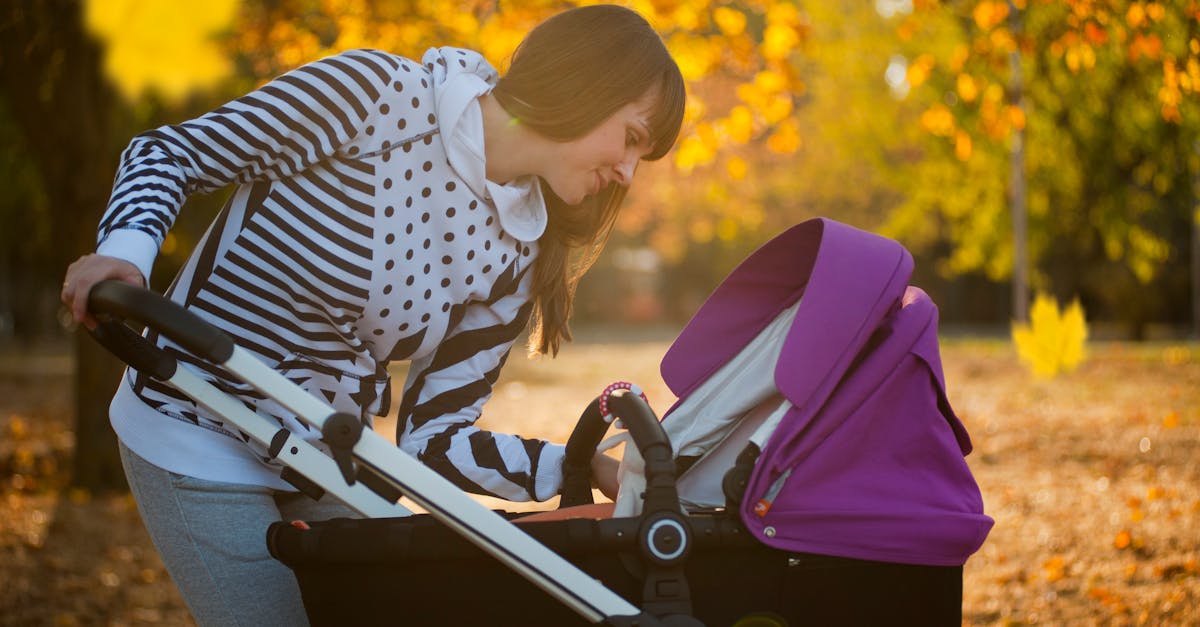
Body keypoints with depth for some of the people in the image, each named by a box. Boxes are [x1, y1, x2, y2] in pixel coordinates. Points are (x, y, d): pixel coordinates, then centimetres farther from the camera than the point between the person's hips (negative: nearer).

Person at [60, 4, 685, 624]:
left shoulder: (512, 256, -3)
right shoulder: (378, 92, -19)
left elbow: (430, 437, -5)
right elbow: (170, 152, -15)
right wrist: (125, 250, -34)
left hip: (325, 457, 6)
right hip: (198, 440, -6)